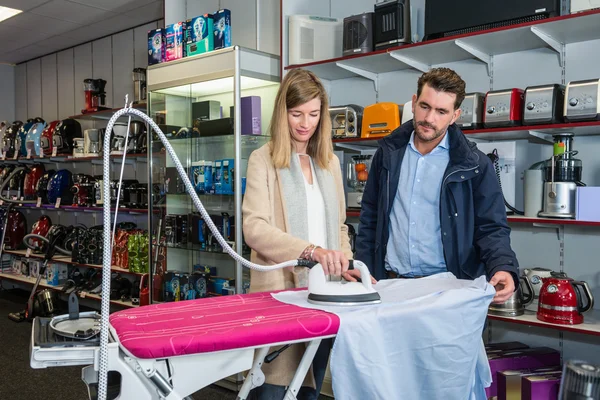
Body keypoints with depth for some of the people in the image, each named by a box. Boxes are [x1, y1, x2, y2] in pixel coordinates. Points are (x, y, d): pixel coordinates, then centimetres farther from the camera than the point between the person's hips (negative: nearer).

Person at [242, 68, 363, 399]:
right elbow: (254, 227, -16)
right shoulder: (263, 160, -4)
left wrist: (345, 263, 1)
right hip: (279, 291, -5)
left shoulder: (330, 161, 12)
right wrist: (310, 250, -28)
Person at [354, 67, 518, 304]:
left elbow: (491, 228, -4)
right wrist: (363, 269, 4)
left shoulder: (474, 165, -4)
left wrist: (503, 268, -22)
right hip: (390, 284, 3)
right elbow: (370, 219, 11)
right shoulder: (389, 153, 5)